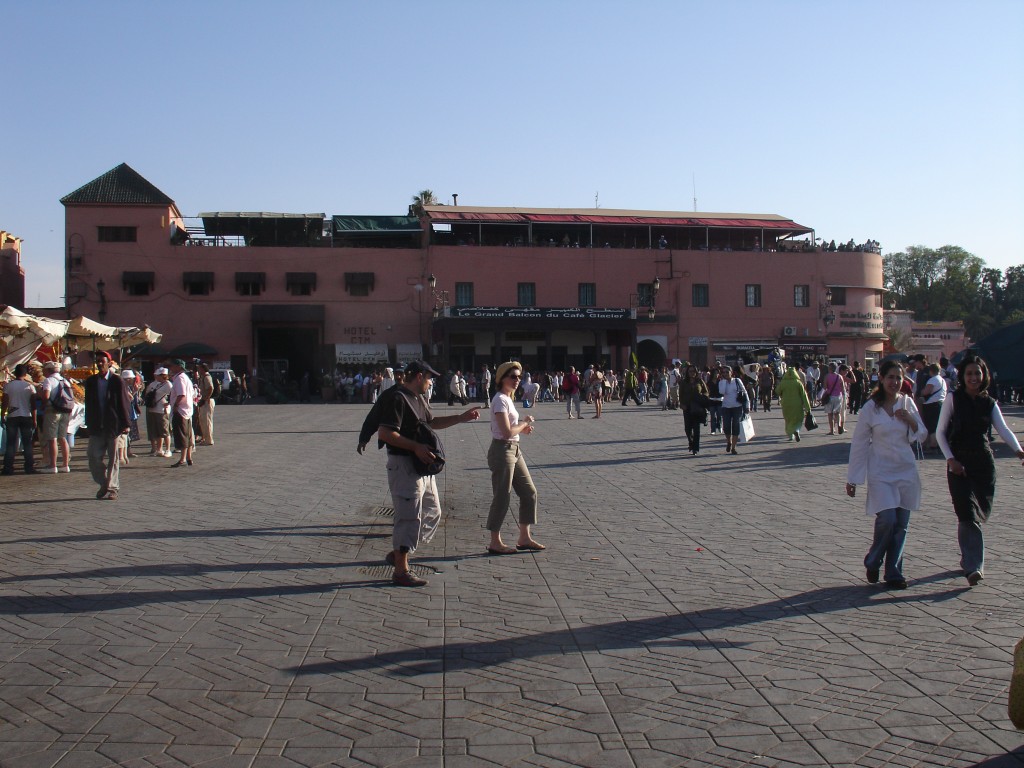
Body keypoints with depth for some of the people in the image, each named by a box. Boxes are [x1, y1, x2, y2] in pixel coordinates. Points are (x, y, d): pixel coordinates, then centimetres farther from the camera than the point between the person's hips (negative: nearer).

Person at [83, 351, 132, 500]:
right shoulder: (91, 381, 8)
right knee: (94, 458, 3)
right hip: (96, 427, 4)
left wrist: (125, 424, -7)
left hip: (114, 426, -4)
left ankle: (112, 489, 9)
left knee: (113, 459, 2)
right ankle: (104, 484, 23)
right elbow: (88, 404, 12)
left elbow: (124, 403, -4)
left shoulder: (118, 381, -4)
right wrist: (89, 424, 9)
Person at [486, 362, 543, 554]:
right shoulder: (500, 400, -17)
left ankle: (524, 538, 22)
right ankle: (495, 543, 10)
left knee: (529, 492, 13)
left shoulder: (508, 399, 14)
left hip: (514, 450, 10)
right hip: (502, 450, -10)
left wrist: (522, 428, 4)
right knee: (502, 497, -2)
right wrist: (525, 422, -8)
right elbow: (507, 432, -23)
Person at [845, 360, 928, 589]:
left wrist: (910, 420, -12)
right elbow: (859, 443, -2)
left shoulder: (907, 403, 4)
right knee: (887, 519, -16)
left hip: (906, 470, 4)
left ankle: (894, 573, 16)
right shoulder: (871, 408, -6)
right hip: (881, 472, -4)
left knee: (901, 525, 5)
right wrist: (853, 479, -1)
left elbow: (922, 436, 9)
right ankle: (872, 562, 9)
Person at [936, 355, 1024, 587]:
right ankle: (973, 567, -14)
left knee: (981, 512, 9)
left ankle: (968, 557, 29)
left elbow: (1003, 429, -7)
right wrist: (950, 459, -14)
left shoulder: (989, 403, 7)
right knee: (967, 513, -11)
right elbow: (940, 431, -2)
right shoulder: (953, 398, -2)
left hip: (984, 462, 4)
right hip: (959, 463, -4)